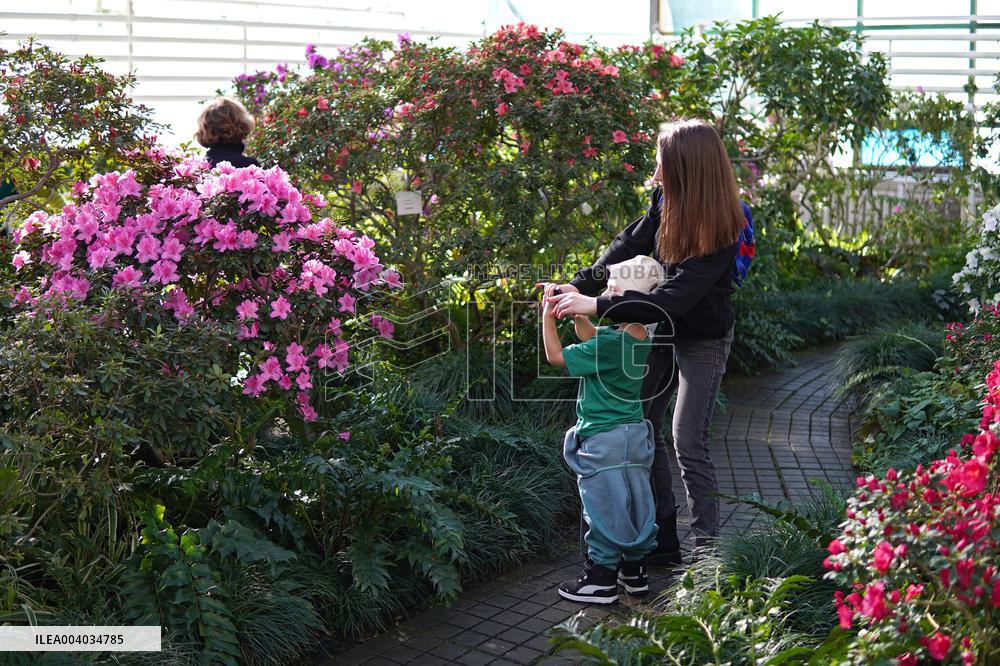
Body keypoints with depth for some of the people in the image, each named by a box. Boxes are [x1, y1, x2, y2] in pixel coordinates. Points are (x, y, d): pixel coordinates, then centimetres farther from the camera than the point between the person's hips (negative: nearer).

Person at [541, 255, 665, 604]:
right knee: (635, 503, 16)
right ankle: (635, 571, 28)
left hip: (604, 439, -9)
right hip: (635, 432, 9)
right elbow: (590, 335, 17)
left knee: (604, 508, 1)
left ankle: (601, 580, 11)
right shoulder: (639, 335, 2)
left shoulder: (612, 343, -24)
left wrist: (548, 317, -6)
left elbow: (556, 356, -16)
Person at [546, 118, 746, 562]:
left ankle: (706, 552, 4)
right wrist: (580, 284, -11)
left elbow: (672, 299, -34)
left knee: (689, 445, -9)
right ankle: (663, 541, 21)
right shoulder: (667, 202, -9)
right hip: (665, 331, 8)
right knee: (643, 429, 11)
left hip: (703, 341, -8)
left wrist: (598, 306, -36)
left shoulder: (719, 233, -30)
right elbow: (630, 246, 0)